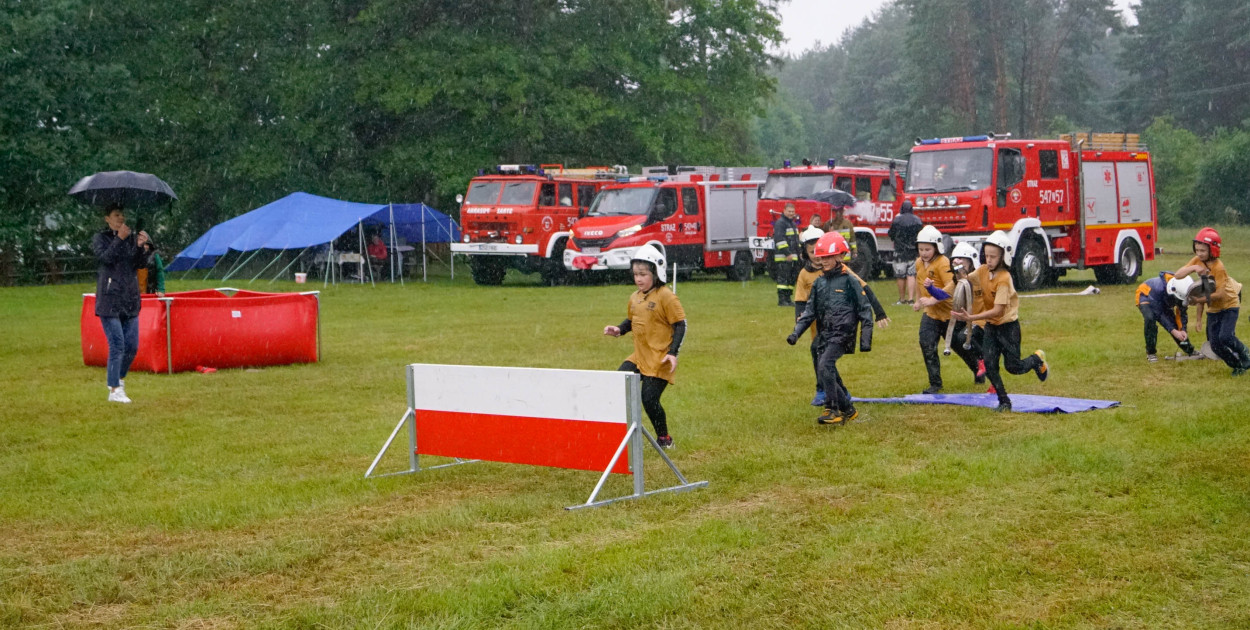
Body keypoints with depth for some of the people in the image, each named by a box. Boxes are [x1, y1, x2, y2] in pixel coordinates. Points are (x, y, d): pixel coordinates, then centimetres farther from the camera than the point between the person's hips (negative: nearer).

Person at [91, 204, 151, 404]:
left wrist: (141, 247, -16)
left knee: (132, 346, 6)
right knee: (117, 345, -9)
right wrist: (119, 239, -20)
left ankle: (119, 378, 28)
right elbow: (106, 257, -16)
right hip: (109, 300, -5)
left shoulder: (131, 237, 12)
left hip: (130, 300, 5)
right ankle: (114, 390, -2)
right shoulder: (100, 238, 2)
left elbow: (139, 263, 1)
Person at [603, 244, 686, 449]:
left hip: (660, 359, -7)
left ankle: (664, 439, 13)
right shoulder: (635, 298, 10)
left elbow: (680, 324, -11)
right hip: (639, 357, 7)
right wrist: (619, 330, 1)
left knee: (649, 399, -8)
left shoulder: (666, 297, -12)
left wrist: (673, 352, -19)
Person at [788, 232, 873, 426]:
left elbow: (865, 310, -3)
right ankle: (848, 410, 22)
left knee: (824, 366, -23)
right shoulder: (819, 282, 12)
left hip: (842, 334, -7)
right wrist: (796, 332, 5)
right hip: (825, 335, 7)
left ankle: (832, 410, -17)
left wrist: (865, 340, -6)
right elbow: (810, 311, 16)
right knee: (830, 373, 8)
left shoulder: (850, 280, -5)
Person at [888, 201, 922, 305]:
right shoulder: (918, 220, 1)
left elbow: (891, 234, 0)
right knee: (911, 275, 1)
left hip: (900, 251, -2)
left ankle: (902, 299, 14)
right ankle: (911, 299, -9)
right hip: (914, 251, 2)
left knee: (900, 276, 6)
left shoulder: (897, 220, -8)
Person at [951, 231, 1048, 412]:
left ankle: (1037, 359, 30)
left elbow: (998, 310, -30)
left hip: (1008, 325, -6)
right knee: (989, 365, -5)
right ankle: (1004, 401, 5)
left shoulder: (1004, 278, -24)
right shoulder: (982, 271, -4)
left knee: (1013, 367, 0)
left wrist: (972, 318, -38)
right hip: (991, 326, 6)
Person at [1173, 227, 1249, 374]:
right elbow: (1178, 275, -13)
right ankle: (1237, 366, 18)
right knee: (1215, 344, -1)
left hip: (1229, 305, -6)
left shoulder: (1218, 267, -24)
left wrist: (1200, 300, -34)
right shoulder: (1197, 261, -5)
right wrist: (1193, 268, -29)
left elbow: (1220, 294, -26)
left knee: (1225, 337, -25)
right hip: (1212, 309, 6)